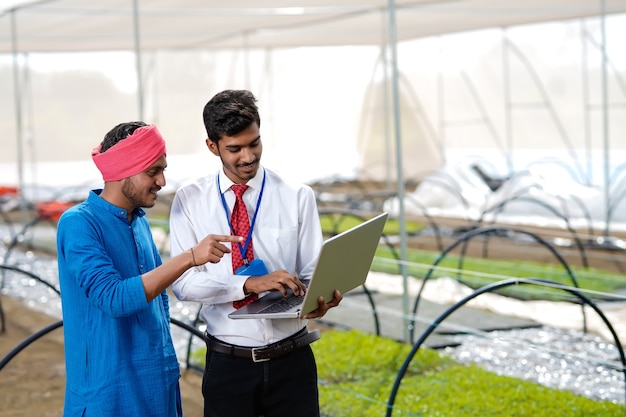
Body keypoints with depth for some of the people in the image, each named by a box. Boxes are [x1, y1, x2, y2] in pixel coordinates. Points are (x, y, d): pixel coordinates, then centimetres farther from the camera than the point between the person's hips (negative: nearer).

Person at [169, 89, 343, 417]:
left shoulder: (298, 197, 0)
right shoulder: (189, 201, -1)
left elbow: (312, 273, -1)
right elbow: (183, 283, -8)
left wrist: (319, 299, -24)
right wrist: (249, 283, -22)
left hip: (291, 361, 0)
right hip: (228, 364, 0)